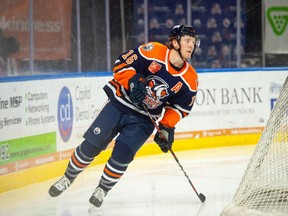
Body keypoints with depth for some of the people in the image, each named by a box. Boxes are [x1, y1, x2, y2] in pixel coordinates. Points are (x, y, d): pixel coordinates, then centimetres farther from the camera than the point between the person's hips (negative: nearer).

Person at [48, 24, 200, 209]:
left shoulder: (190, 79, -6)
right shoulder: (153, 51, -16)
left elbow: (181, 107, 6)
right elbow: (122, 64, -11)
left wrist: (167, 127, -4)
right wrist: (133, 82, -25)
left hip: (143, 120, 2)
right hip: (119, 104, -2)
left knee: (122, 154, -15)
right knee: (91, 145, -5)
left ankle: (103, 189, 10)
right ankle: (68, 178, 19)